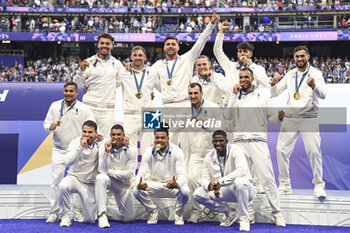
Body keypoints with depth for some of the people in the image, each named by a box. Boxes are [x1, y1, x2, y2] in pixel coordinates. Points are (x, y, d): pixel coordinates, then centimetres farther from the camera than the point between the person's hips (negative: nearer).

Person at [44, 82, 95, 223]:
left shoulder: (83, 109, 1)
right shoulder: (55, 106, 8)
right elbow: (46, 123, 10)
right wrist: (51, 127, -13)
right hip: (59, 150, 1)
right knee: (56, 181, -1)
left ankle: (78, 212, 10)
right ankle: (54, 212, 7)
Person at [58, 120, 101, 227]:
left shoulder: (99, 145, -8)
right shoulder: (75, 142, -8)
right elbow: (68, 162, -24)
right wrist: (80, 147, -32)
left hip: (90, 184, 0)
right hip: (74, 177, 0)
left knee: (90, 220, -3)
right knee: (63, 186, -37)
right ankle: (65, 216, -13)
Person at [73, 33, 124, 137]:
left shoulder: (117, 64, 10)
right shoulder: (89, 62, 3)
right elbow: (76, 84, 5)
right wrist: (81, 70, -11)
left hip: (108, 109, 2)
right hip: (90, 108, -1)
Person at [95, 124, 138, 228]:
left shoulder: (131, 150, -12)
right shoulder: (104, 147, -12)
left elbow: (129, 174, -15)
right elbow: (102, 170, -24)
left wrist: (109, 171, -15)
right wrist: (107, 152, -34)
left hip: (123, 183, 1)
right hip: (108, 180, -1)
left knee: (129, 218, -3)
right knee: (101, 178, -39)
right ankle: (102, 215, -31)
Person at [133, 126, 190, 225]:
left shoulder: (176, 151, -14)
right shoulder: (149, 152, -8)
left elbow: (182, 175, -21)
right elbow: (141, 173, -12)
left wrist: (177, 184, -46)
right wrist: (138, 184, -38)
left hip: (173, 185, -2)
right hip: (154, 185, 2)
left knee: (185, 191, -34)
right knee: (137, 191, -26)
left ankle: (178, 213, -1)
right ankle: (153, 211, 3)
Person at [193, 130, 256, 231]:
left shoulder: (235, 151, -16)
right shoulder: (209, 157, 0)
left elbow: (242, 170, -32)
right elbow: (204, 177, -2)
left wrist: (221, 181, -36)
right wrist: (208, 185, -29)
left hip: (245, 190, -5)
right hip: (225, 191, 5)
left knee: (239, 181, -41)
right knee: (198, 194, -12)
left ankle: (244, 219, -21)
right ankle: (229, 213, 4)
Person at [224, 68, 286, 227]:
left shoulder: (263, 94, 10)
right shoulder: (236, 96, 15)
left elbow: (270, 117, 9)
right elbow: (228, 116, 1)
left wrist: (278, 117, -13)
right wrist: (234, 95, -2)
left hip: (258, 140, -2)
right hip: (240, 141, 2)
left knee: (267, 176, -8)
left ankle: (277, 213, -3)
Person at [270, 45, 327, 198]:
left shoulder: (315, 73, 0)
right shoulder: (290, 74, 12)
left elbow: (323, 95, -14)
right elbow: (275, 93, 11)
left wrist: (314, 86, -35)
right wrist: (274, 83, -11)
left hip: (309, 118, -4)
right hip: (290, 117, 4)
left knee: (314, 151, -13)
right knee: (281, 150, -2)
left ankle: (319, 186, 1)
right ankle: (285, 185, 10)